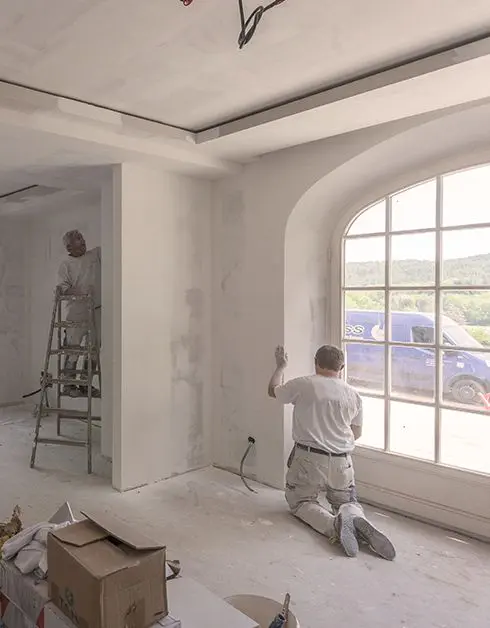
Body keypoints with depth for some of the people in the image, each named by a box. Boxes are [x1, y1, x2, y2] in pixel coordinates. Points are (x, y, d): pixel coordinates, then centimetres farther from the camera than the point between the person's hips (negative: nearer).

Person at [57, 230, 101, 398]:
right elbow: (63, 288, -7)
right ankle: (68, 385, 9)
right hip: (77, 311, -4)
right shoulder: (66, 265, 1)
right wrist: (80, 291, -22)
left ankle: (86, 384, 17)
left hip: (96, 310, 4)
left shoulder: (95, 254, 12)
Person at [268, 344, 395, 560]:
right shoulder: (353, 395, 4)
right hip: (342, 462, 3)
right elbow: (356, 433, 15)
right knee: (347, 502, 21)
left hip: (308, 459, -3)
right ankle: (356, 518, -15)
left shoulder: (302, 385, -6)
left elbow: (273, 390, 13)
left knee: (300, 502, 13)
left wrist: (280, 366, 29)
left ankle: (334, 523, -17)